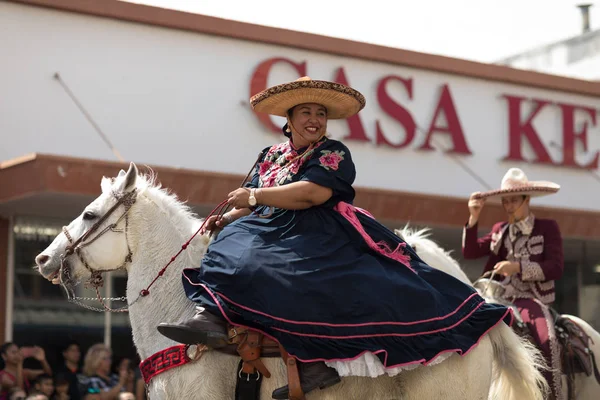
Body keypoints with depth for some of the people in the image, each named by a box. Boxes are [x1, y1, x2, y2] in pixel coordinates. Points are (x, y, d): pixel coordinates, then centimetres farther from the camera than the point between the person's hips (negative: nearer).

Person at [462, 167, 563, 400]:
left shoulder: (548, 228, 3)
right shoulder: (500, 230, 18)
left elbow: (556, 268, -8)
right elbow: (470, 253, 8)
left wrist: (518, 266, -20)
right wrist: (474, 218, -3)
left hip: (531, 300, -5)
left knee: (546, 340, -33)